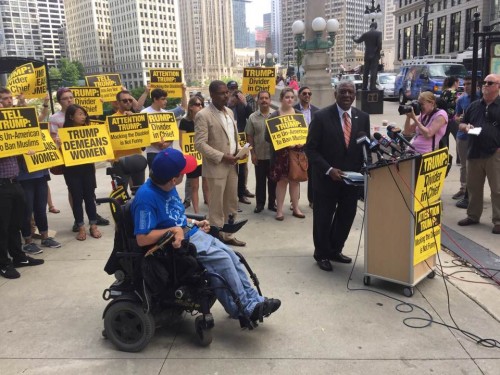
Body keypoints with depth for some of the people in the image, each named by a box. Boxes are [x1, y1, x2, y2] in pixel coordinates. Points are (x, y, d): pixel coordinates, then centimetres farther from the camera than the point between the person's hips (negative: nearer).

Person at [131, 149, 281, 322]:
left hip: (192, 234, 9)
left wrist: (194, 223, 4)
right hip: (177, 244, -9)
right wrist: (173, 230, -26)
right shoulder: (146, 197, -25)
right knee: (222, 260, -16)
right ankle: (246, 308, 1)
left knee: (231, 255, -1)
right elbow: (142, 239, -27)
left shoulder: (168, 187, 3)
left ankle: (254, 301, 8)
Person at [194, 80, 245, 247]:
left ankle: (227, 235, 28)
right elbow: (200, 144, -17)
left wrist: (238, 150, 2)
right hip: (216, 167, -7)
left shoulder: (229, 112, 12)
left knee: (232, 203, 14)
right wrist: (222, 157, -20)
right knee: (216, 206, 2)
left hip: (232, 165, 8)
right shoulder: (203, 115, -12)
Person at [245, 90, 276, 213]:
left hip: (273, 154, 1)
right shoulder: (252, 117, 0)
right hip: (259, 155, 0)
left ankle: (272, 203, 22)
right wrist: (252, 153, -3)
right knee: (260, 181, 8)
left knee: (273, 180, 9)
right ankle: (260, 203, 19)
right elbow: (249, 136, 2)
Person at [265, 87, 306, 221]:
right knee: (282, 180, 0)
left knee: (295, 179, 9)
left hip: (297, 152, 4)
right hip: (281, 153, -3)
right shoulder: (274, 116, -3)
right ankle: (279, 210, 9)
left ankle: (296, 208, 20)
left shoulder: (299, 114, 8)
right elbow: (268, 136, -7)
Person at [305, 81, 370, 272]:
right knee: (323, 219, 10)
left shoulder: (363, 117, 3)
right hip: (326, 178, -4)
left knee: (346, 217, 15)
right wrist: (328, 170, -20)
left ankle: (335, 250, 37)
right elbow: (311, 148, -11)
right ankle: (322, 254, 31)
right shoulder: (321, 116, -11)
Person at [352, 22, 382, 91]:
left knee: (366, 71, 9)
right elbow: (379, 43, -15)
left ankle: (364, 86, 9)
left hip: (367, 55, 3)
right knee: (374, 71, -6)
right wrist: (379, 50, 2)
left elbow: (358, 40, 15)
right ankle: (372, 86, -12)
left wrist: (354, 38, 35)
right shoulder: (378, 33, -5)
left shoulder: (365, 34, 4)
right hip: (375, 55, -3)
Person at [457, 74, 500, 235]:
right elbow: (461, 124, 20)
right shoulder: (474, 105, 14)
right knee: (473, 187, 13)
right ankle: (473, 216, 27)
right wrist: (466, 127, -3)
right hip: (474, 153, 5)